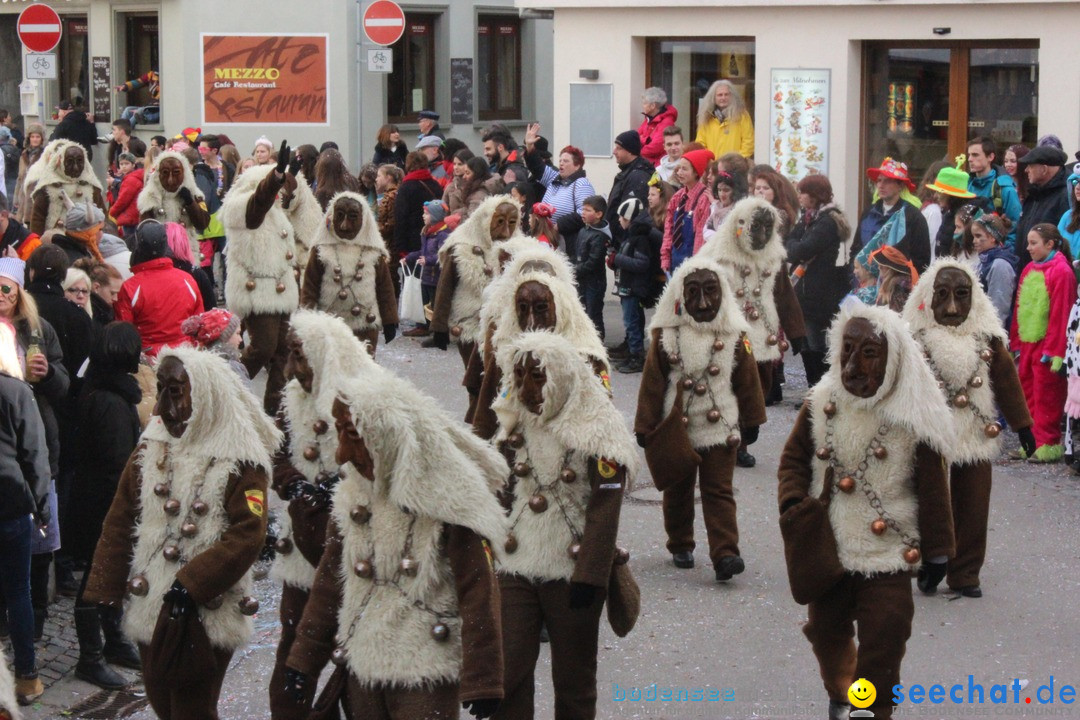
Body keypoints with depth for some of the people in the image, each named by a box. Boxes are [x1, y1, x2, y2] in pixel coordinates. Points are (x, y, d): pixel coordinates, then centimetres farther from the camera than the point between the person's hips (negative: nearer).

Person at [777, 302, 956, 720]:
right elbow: (793, 459, 6)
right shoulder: (822, 403, -3)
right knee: (826, 632, 20)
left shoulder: (915, 418, -13)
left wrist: (937, 555, -7)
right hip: (825, 549, 4)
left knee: (881, 653, -2)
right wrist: (795, 505, -12)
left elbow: (933, 492, -9)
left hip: (888, 555, -4)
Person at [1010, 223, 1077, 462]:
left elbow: (1061, 314, -15)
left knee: (1046, 396, -3)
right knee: (1028, 393, 10)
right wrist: (1016, 342, 13)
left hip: (1047, 346, -8)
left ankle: (1048, 445, 2)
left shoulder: (1061, 272, -11)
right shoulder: (1029, 270, 13)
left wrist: (1053, 350, -16)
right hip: (1027, 343, 8)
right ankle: (1031, 443, 17)